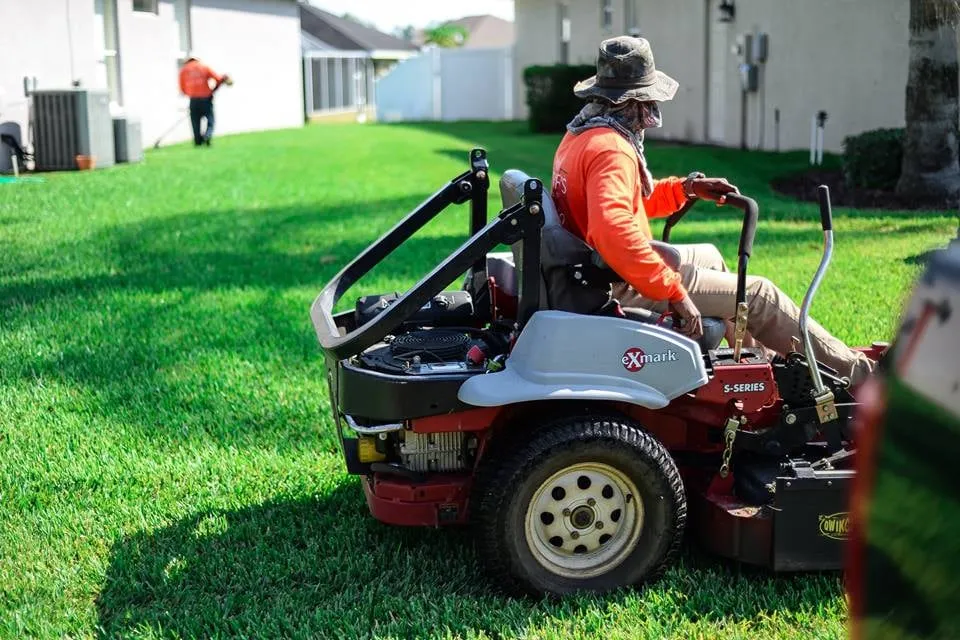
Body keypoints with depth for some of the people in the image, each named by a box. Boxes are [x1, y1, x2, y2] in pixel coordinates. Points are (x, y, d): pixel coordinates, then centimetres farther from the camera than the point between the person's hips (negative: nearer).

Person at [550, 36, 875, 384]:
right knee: (759, 295, -1)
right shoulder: (610, 150, -26)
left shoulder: (580, 135, 7)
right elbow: (614, 232, -40)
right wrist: (674, 293, -35)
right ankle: (856, 372, 12)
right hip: (624, 289, -11)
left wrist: (686, 187, 8)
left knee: (709, 256, 32)